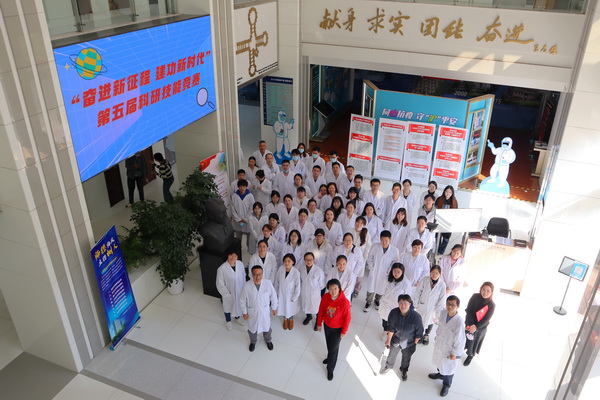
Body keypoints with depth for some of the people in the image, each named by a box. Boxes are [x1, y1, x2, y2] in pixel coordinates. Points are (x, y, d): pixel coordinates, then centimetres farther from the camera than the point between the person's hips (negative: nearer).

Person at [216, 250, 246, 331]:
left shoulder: (240, 264, -17)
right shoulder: (222, 269, -30)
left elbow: (243, 276, -1)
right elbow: (220, 283, -20)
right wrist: (227, 294, -18)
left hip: (239, 290, 4)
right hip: (228, 292, -4)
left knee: (238, 304, 28)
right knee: (228, 306, 23)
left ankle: (237, 318, 59)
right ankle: (228, 321, 52)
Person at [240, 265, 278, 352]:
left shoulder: (268, 283, -24)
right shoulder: (246, 286, -27)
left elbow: (273, 296, -8)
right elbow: (242, 300, -11)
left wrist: (274, 308, 2)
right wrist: (244, 312, -4)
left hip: (264, 310, 1)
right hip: (252, 312, -1)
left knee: (267, 326, 25)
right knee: (252, 328, 25)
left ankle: (268, 340, 57)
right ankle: (253, 341, 56)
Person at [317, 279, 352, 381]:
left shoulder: (344, 302, -33)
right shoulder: (325, 297, -21)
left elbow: (347, 318, -20)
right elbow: (321, 311, -4)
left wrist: (344, 331, -11)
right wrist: (319, 323, 5)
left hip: (337, 328, -4)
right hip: (327, 325, 4)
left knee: (333, 348, 10)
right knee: (329, 344, 26)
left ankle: (330, 369, 34)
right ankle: (331, 357, 57)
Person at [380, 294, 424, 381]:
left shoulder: (415, 316, -31)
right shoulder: (394, 313, -26)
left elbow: (419, 332, -16)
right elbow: (390, 328, -13)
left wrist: (414, 344, -7)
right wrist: (388, 340, -4)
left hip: (408, 343, -1)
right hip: (395, 340, 1)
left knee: (406, 358, 25)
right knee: (392, 355, 26)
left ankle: (404, 370, 57)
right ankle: (389, 366, 59)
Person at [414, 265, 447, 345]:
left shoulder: (442, 285, -21)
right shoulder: (424, 280, -20)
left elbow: (442, 299, -12)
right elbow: (418, 292, -8)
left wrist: (438, 311, -7)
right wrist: (416, 303, -3)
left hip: (432, 308, 0)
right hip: (421, 305, 0)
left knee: (429, 322, 21)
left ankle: (426, 335, 50)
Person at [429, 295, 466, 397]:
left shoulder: (459, 321, -34)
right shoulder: (443, 313, -17)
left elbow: (460, 340, -22)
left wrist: (455, 353, -13)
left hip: (449, 348, -5)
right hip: (439, 344, 5)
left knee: (448, 367, 20)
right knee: (439, 362, 32)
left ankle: (446, 384, 48)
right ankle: (440, 374, 63)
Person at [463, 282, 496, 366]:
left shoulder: (492, 305, -21)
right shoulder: (475, 297, -17)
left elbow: (486, 319, -20)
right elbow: (469, 310, -16)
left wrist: (476, 327, -24)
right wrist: (471, 325, -22)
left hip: (480, 328, -1)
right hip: (469, 324, 1)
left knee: (474, 343, 19)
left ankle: (470, 355, 45)